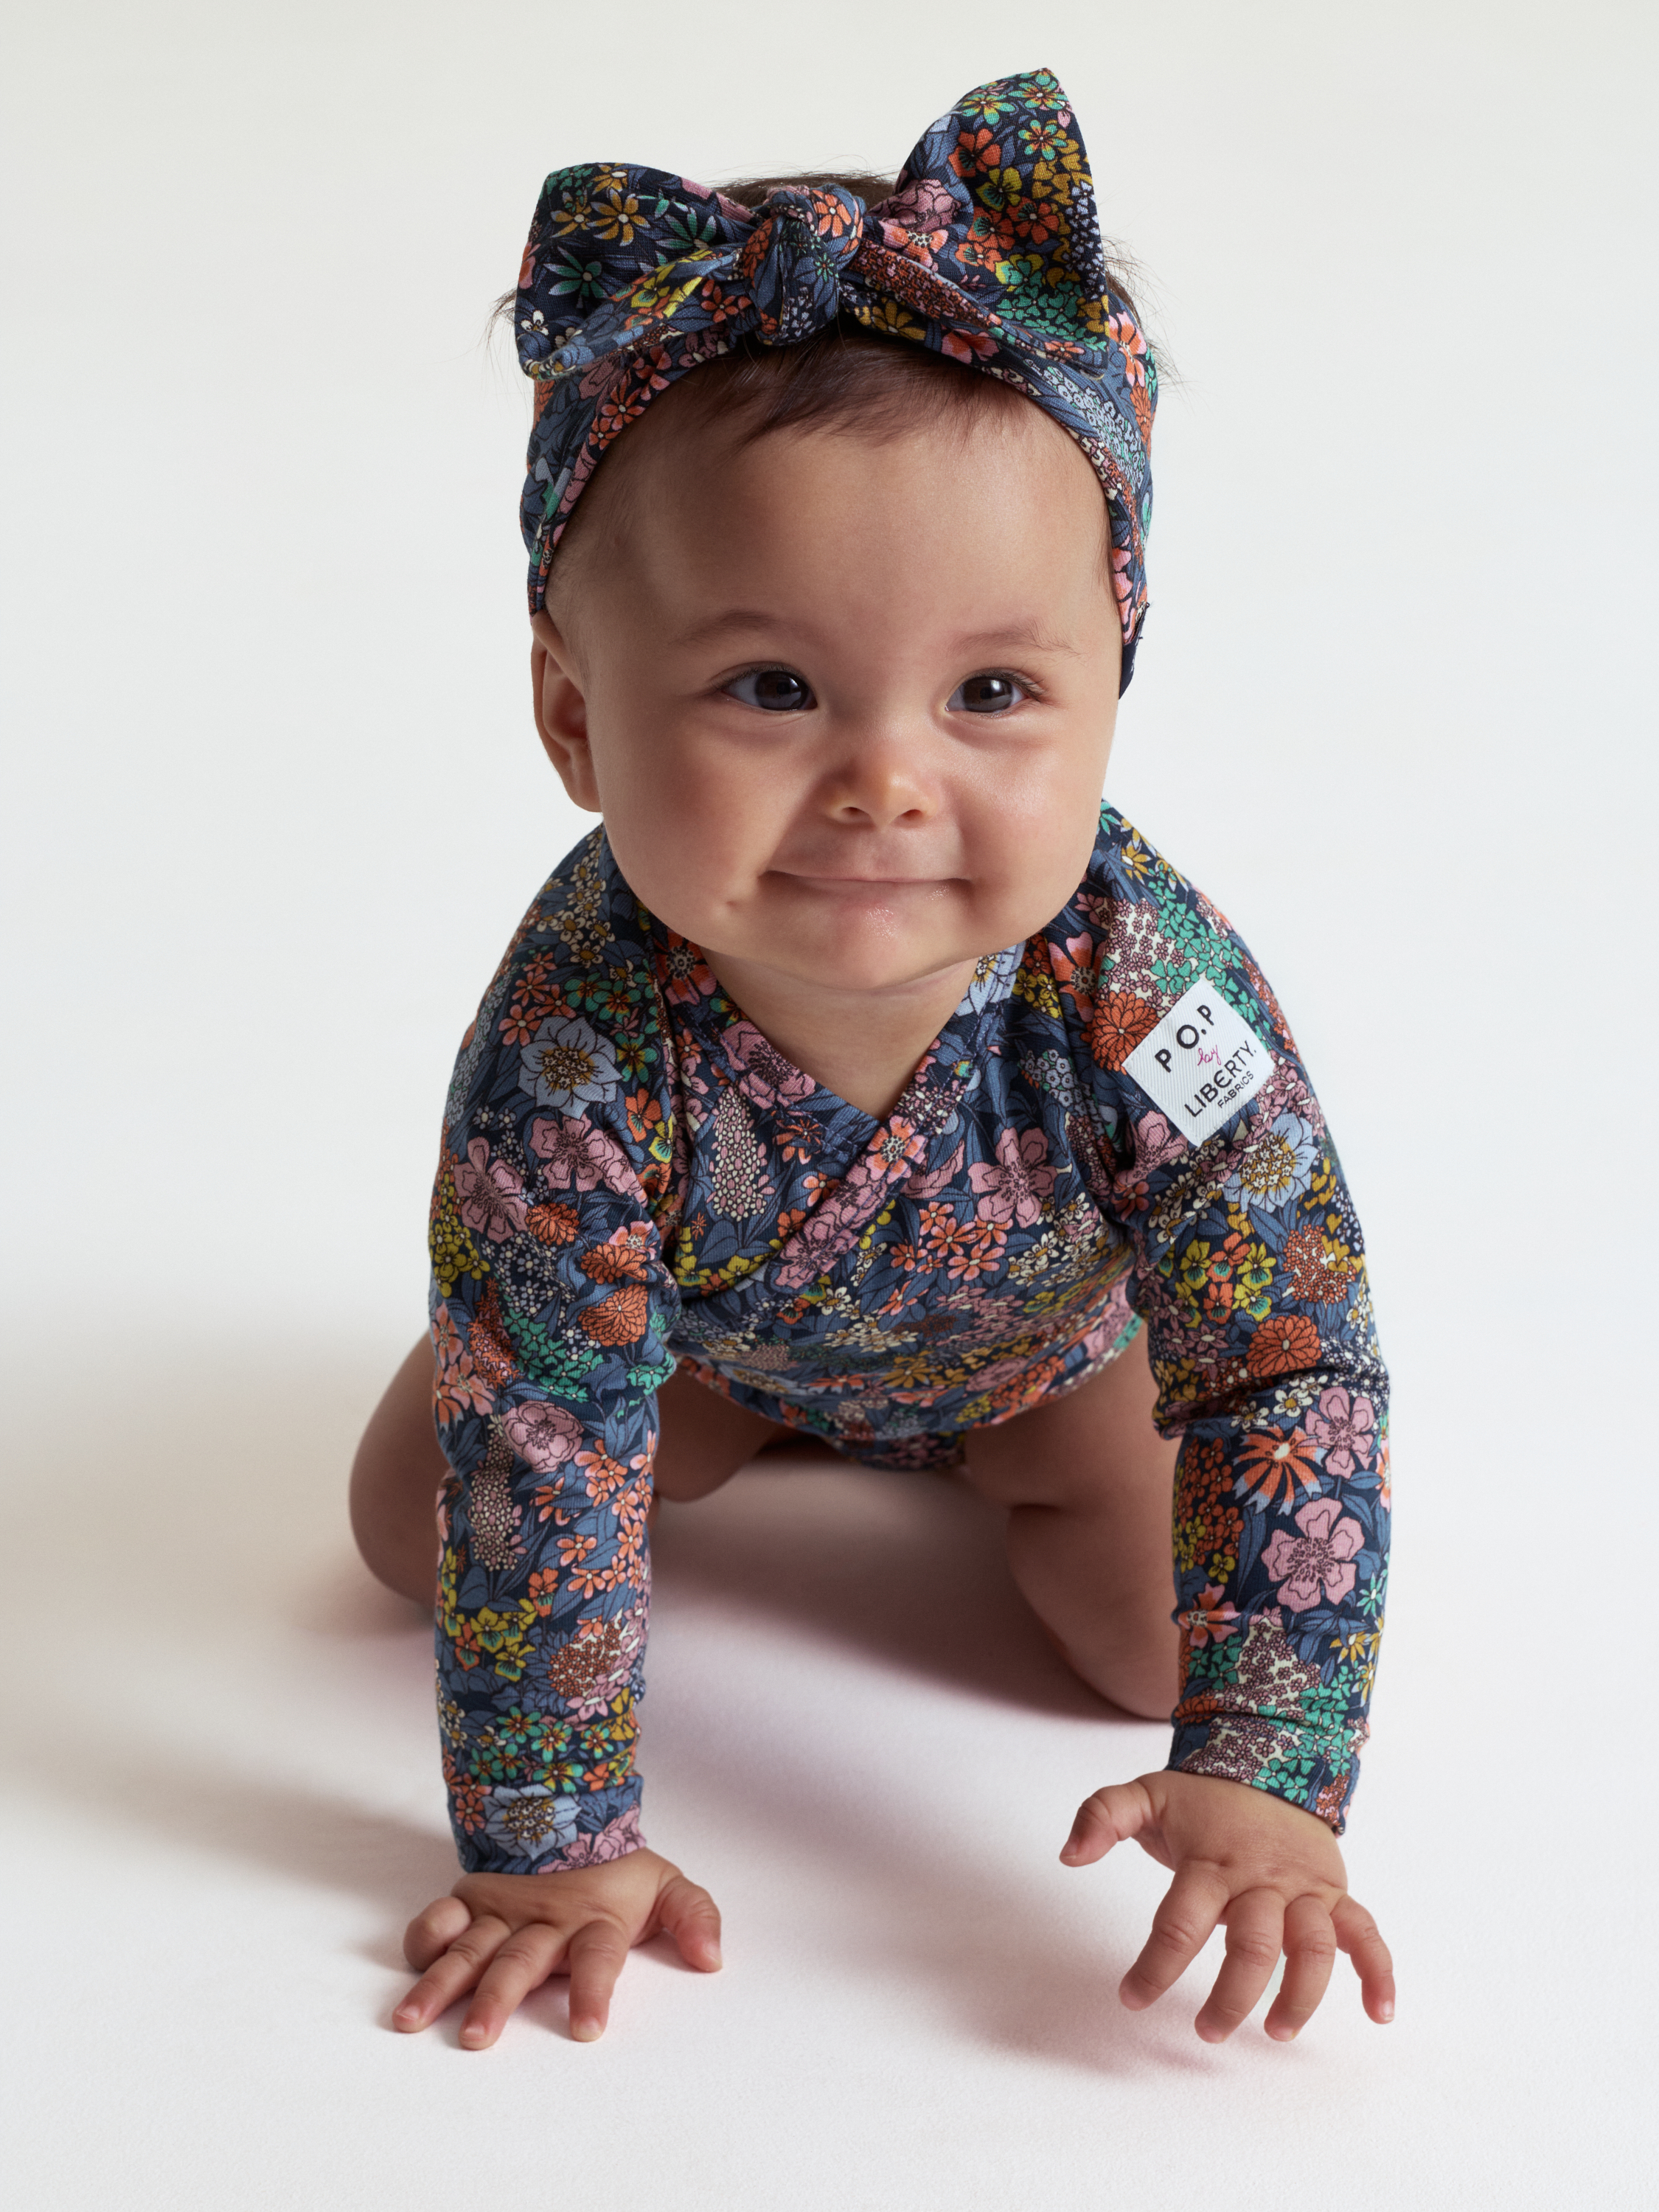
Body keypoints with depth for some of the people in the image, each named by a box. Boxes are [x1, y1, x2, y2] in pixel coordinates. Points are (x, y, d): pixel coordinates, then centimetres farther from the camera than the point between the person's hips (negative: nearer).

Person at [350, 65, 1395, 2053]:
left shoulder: (1143, 985, -43)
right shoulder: (578, 1046, -43)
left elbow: (1298, 1375, -38)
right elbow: (531, 1464, -36)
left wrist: (1264, 1778, -45)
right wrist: (550, 1844, -32)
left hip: (1048, 1317, 0)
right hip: (708, 1311, 1)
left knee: (1175, 1635, -10)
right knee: (423, 1521, -2)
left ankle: (1001, 1452, 24)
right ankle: (754, 1420, 27)